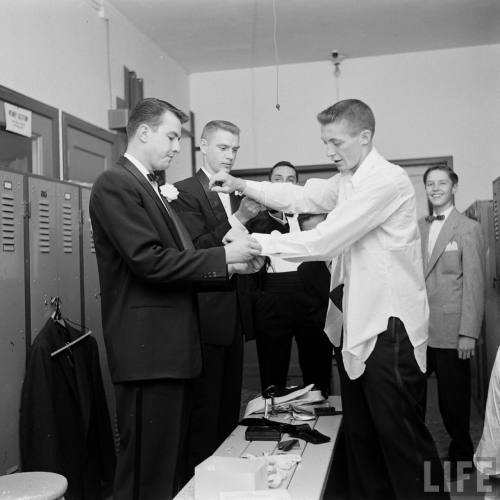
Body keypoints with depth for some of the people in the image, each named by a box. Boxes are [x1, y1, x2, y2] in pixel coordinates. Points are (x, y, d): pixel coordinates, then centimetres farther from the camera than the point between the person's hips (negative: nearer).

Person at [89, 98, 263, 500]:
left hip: (173, 349, 9)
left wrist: (231, 267, 6)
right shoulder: (115, 184, -8)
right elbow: (149, 260, -18)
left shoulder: (154, 190, 20)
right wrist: (222, 256, -13)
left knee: (173, 467, 16)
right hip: (148, 349, -9)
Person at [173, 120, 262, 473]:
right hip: (206, 316, -7)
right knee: (204, 409, 0)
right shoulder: (186, 191, -7)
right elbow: (197, 250, -16)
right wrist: (239, 219, -22)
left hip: (234, 316, 8)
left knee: (230, 407, 15)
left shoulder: (237, 194, 16)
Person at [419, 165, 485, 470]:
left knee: (454, 397, 6)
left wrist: (469, 333, -13)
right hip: (419, 328, 4)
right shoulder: (419, 227, 12)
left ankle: (461, 454, 26)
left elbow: (475, 283, -8)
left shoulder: (469, 228, -3)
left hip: (451, 330, -4)